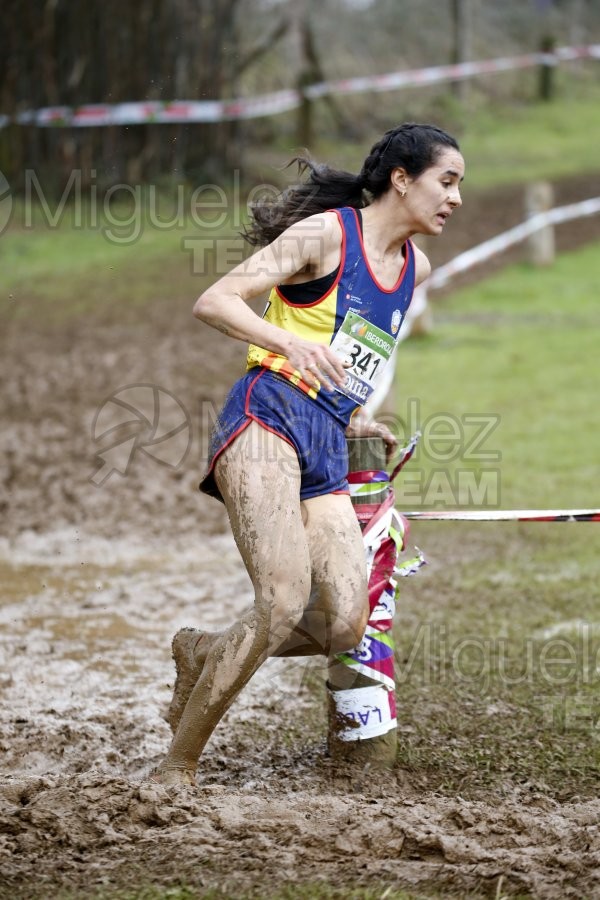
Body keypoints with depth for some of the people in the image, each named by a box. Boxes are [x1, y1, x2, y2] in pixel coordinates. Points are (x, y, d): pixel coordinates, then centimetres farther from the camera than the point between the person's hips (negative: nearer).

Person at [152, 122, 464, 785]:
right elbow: (213, 302, -11)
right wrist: (293, 344, -26)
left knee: (345, 626, -11)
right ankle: (177, 766, -13)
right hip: (270, 421, -7)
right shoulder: (327, 233, -4)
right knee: (284, 604, -24)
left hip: (326, 453, 7)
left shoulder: (415, 268, 18)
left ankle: (203, 655, 16)